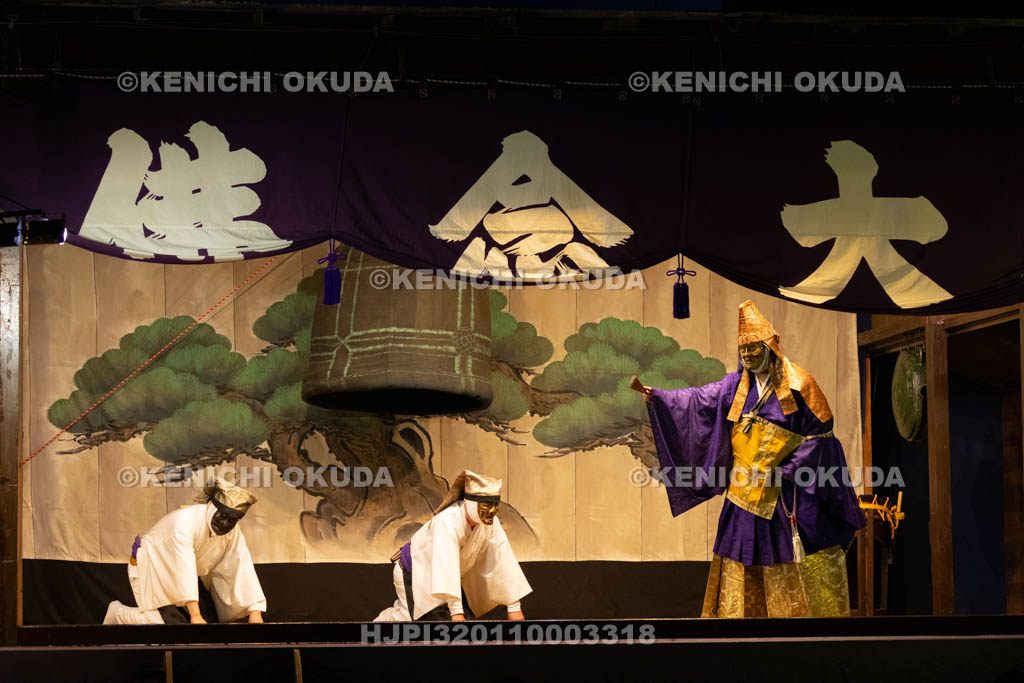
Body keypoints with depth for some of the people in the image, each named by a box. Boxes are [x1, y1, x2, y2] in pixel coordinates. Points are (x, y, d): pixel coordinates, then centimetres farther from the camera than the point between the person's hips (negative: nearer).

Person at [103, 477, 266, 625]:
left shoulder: (232, 532, -14)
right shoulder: (185, 521, -35)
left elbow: (244, 569, -17)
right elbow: (185, 568, -43)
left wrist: (255, 613, -28)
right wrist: (195, 616, -50)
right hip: (152, 567, -7)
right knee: (174, 620, -22)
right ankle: (117, 613, 4)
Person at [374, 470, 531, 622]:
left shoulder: (490, 523, -18)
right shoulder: (447, 521, -38)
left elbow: (504, 560, -16)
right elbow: (446, 564, -47)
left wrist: (514, 607, -18)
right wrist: (456, 611, -55)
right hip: (414, 574, -7)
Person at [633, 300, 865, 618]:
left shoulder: (797, 384, -6)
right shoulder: (735, 385, 7)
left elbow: (819, 433, -5)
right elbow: (697, 400, -2)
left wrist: (786, 470, -11)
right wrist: (655, 396, -15)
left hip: (789, 494, -4)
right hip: (746, 493, 4)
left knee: (805, 563, -2)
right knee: (741, 567, 6)